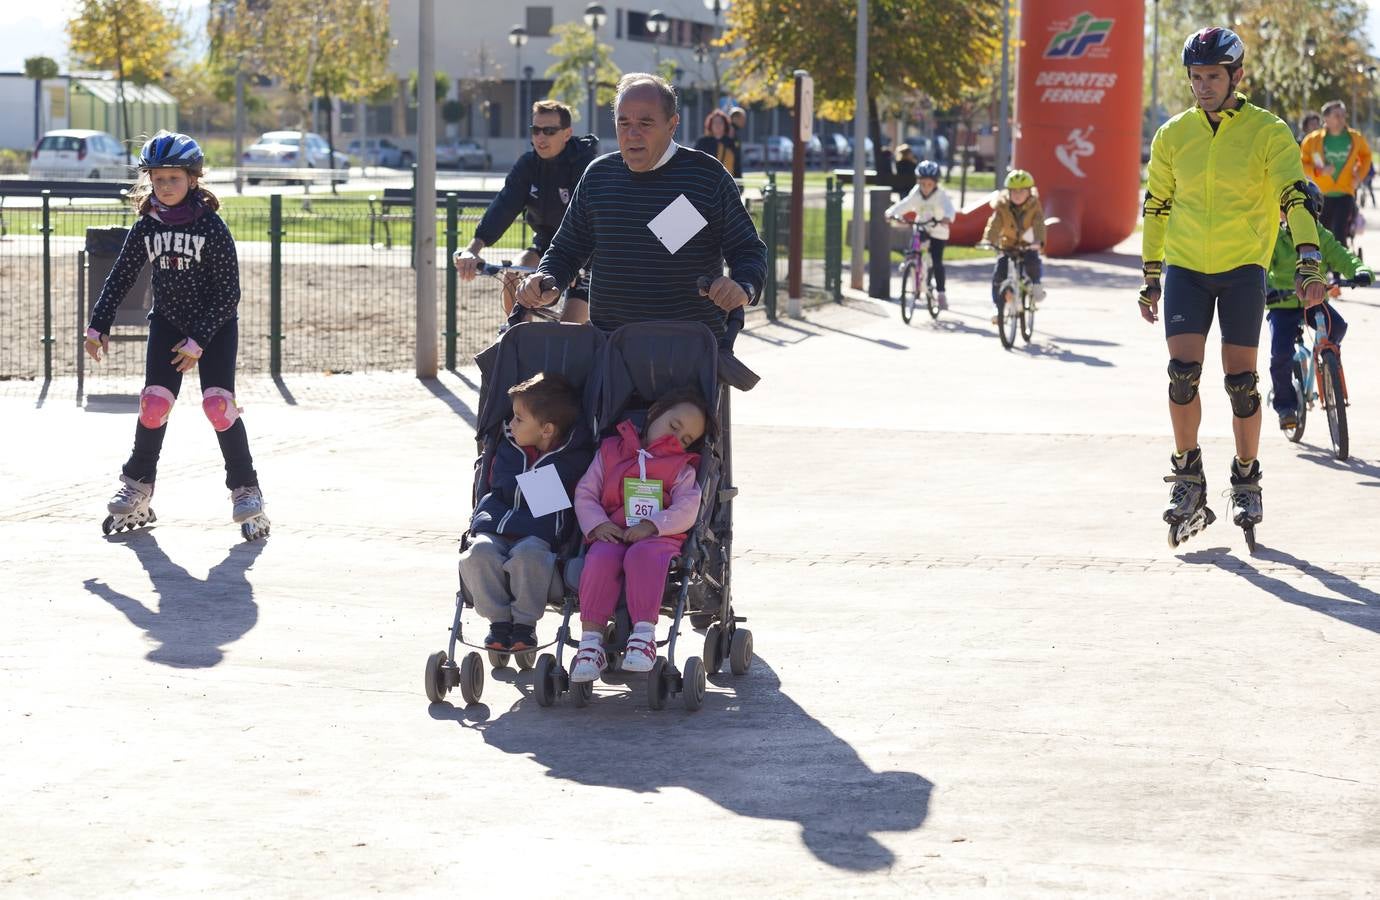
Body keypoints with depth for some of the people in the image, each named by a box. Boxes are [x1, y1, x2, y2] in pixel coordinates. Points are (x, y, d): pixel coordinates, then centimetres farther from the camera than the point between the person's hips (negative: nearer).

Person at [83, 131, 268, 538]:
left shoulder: (212, 228, -17)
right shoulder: (146, 228, -5)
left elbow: (228, 293, -17)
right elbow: (120, 278, 3)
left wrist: (198, 341, -20)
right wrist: (98, 325, -5)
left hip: (215, 324, -3)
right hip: (167, 321, 4)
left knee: (218, 404, -15)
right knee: (155, 403, -5)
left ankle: (245, 488, -3)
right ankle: (138, 485, 13)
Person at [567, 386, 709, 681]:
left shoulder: (682, 468, 18)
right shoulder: (610, 451, 20)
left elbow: (686, 511, 0)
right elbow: (584, 493, 13)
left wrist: (652, 525, -17)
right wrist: (597, 524, -7)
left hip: (658, 536, -1)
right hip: (611, 534, 1)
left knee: (643, 556, -37)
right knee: (600, 559, -34)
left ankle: (644, 634, -42)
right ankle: (591, 640, -35)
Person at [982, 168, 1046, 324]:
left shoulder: (1034, 206, -16)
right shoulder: (1002, 207, -14)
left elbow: (1039, 225, -30)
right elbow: (994, 224, -25)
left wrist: (1038, 241, -50)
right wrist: (988, 240, -45)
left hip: (1028, 245, -1)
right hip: (1007, 245, 1)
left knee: (1033, 262, -32)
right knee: (998, 274, -13)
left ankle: (1036, 285, -2)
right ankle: (999, 308, 3)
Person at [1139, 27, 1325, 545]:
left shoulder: (1267, 133, -5)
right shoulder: (1172, 136, 4)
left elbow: (1294, 198, -12)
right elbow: (1156, 207, 13)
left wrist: (1309, 263, -24)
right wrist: (1150, 278, 13)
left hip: (1242, 268, -2)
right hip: (1185, 268, 2)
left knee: (1240, 378, -1)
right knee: (1183, 370, -12)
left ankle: (1247, 484, 16)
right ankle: (1188, 478, 4)